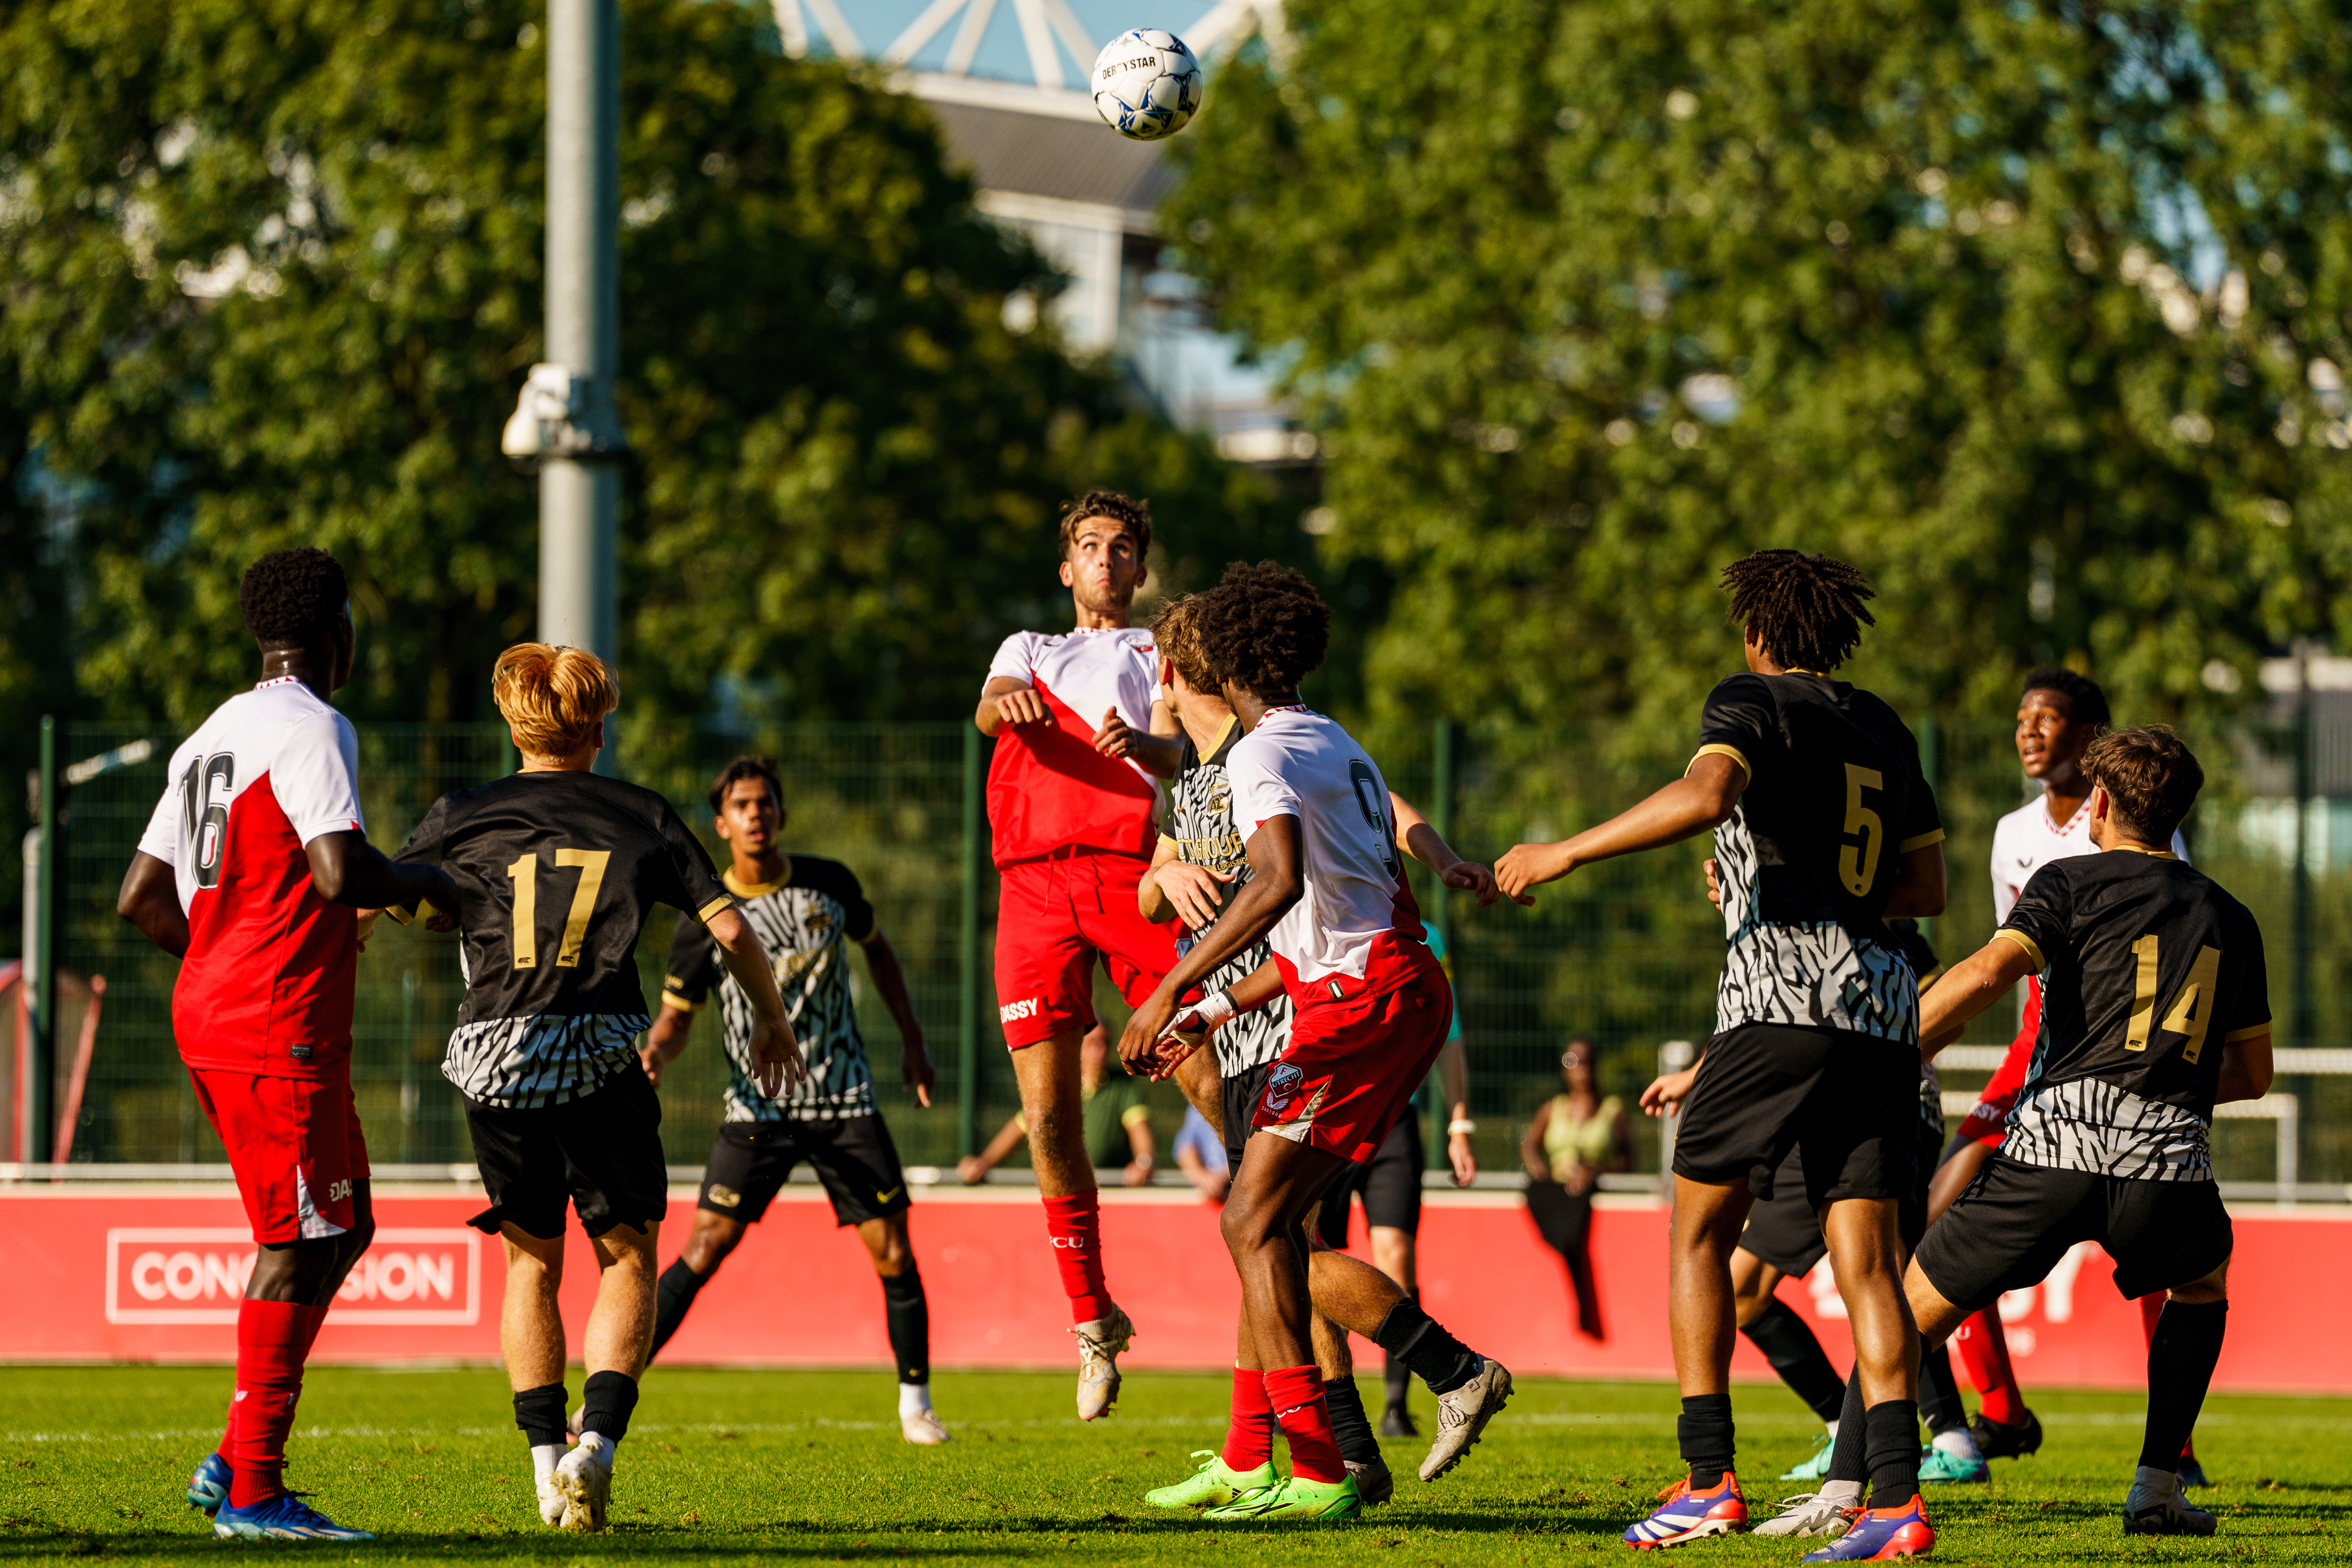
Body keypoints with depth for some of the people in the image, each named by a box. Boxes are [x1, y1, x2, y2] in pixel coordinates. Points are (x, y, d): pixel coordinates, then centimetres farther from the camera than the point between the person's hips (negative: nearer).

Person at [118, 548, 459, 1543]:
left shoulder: (209, 738, 18)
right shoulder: (311, 730, -10)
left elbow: (140, 896, 19)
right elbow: (343, 872, -22)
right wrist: (422, 884, -3)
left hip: (211, 1011, 10)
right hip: (282, 1028, -10)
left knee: (343, 1230, 14)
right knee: (298, 1246, -7)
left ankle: (236, 1459, 10)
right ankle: (252, 1490, -8)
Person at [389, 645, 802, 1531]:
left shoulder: (465, 818, 10)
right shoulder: (641, 817, 10)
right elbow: (729, 928, 8)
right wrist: (773, 1021, 22)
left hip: (493, 1058, 1)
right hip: (600, 1054, -1)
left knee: (531, 1260, 16)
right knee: (627, 1255, 9)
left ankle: (548, 1461, 9)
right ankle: (597, 1442, -11)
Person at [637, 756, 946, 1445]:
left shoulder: (829, 884, -1)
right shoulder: (704, 917, -7)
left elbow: (878, 949, 18)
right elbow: (676, 1016, 0)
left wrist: (913, 1044, 17)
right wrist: (653, 1056, -23)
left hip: (845, 1101, 2)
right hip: (757, 1108, -2)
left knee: (895, 1255, -3)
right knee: (703, 1251, -12)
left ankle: (916, 1401, 15)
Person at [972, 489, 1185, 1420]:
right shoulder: (1028, 651, 26)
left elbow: (1173, 755, 1)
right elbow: (990, 712, 3)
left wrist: (1138, 741, -25)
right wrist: (1006, 701, -24)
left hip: (1131, 871, -2)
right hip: (1034, 882, 2)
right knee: (1048, 1116, -4)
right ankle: (1092, 1323, 7)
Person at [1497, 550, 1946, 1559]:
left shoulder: (1751, 701, 3)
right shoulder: (1881, 730, 20)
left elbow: (1704, 796, -19)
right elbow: (1926, 886, 24)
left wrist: (1565, 853, -12)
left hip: (1782, 993, -5)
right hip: (1884, 1007, 5)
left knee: (1700, 1231, 7)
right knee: (1866, 1257, -1)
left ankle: (1708, 1479, -1)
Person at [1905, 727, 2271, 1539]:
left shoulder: (2074, 883, 11)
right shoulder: (2229, 918, 23)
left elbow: (1984, 975, -7)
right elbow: (2252, 1075, 28)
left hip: (2056, 1136, -3)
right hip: (2168, 1159, 3)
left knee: (1915, 1307, 9)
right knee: (2203, 1285, 34)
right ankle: (2155, 1491, 24)